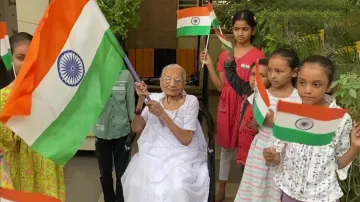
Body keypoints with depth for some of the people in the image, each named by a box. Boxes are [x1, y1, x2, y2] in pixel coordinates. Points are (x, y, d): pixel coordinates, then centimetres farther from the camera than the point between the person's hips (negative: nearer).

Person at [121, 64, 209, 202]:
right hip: (154, 153, 3)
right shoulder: (154, 98, 5)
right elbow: (136, 129, -2)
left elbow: (186, 139, -14)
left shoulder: (191, 101, -5)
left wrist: (162, 115, -23)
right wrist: (141, 100, -14)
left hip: (181, 155, -3)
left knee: (177, 189, -29)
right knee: (136, 183, -20)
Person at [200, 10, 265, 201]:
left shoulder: (258, 56, -7)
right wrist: (209, 65, -2)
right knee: (226, 148, 14)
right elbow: (220, 86, 5)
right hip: (226, 105, 4)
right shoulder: (224, 54, 6)